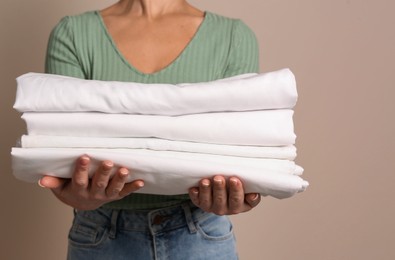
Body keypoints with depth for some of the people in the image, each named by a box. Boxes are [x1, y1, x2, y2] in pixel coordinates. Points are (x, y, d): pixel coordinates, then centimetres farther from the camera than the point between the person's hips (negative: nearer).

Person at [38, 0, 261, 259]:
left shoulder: (235, 37, -4)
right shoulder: (72, 35, -5)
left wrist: (227, 194, -29)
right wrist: (77, 194, -32)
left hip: (201, 236, 1)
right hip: (101, 235, 0)